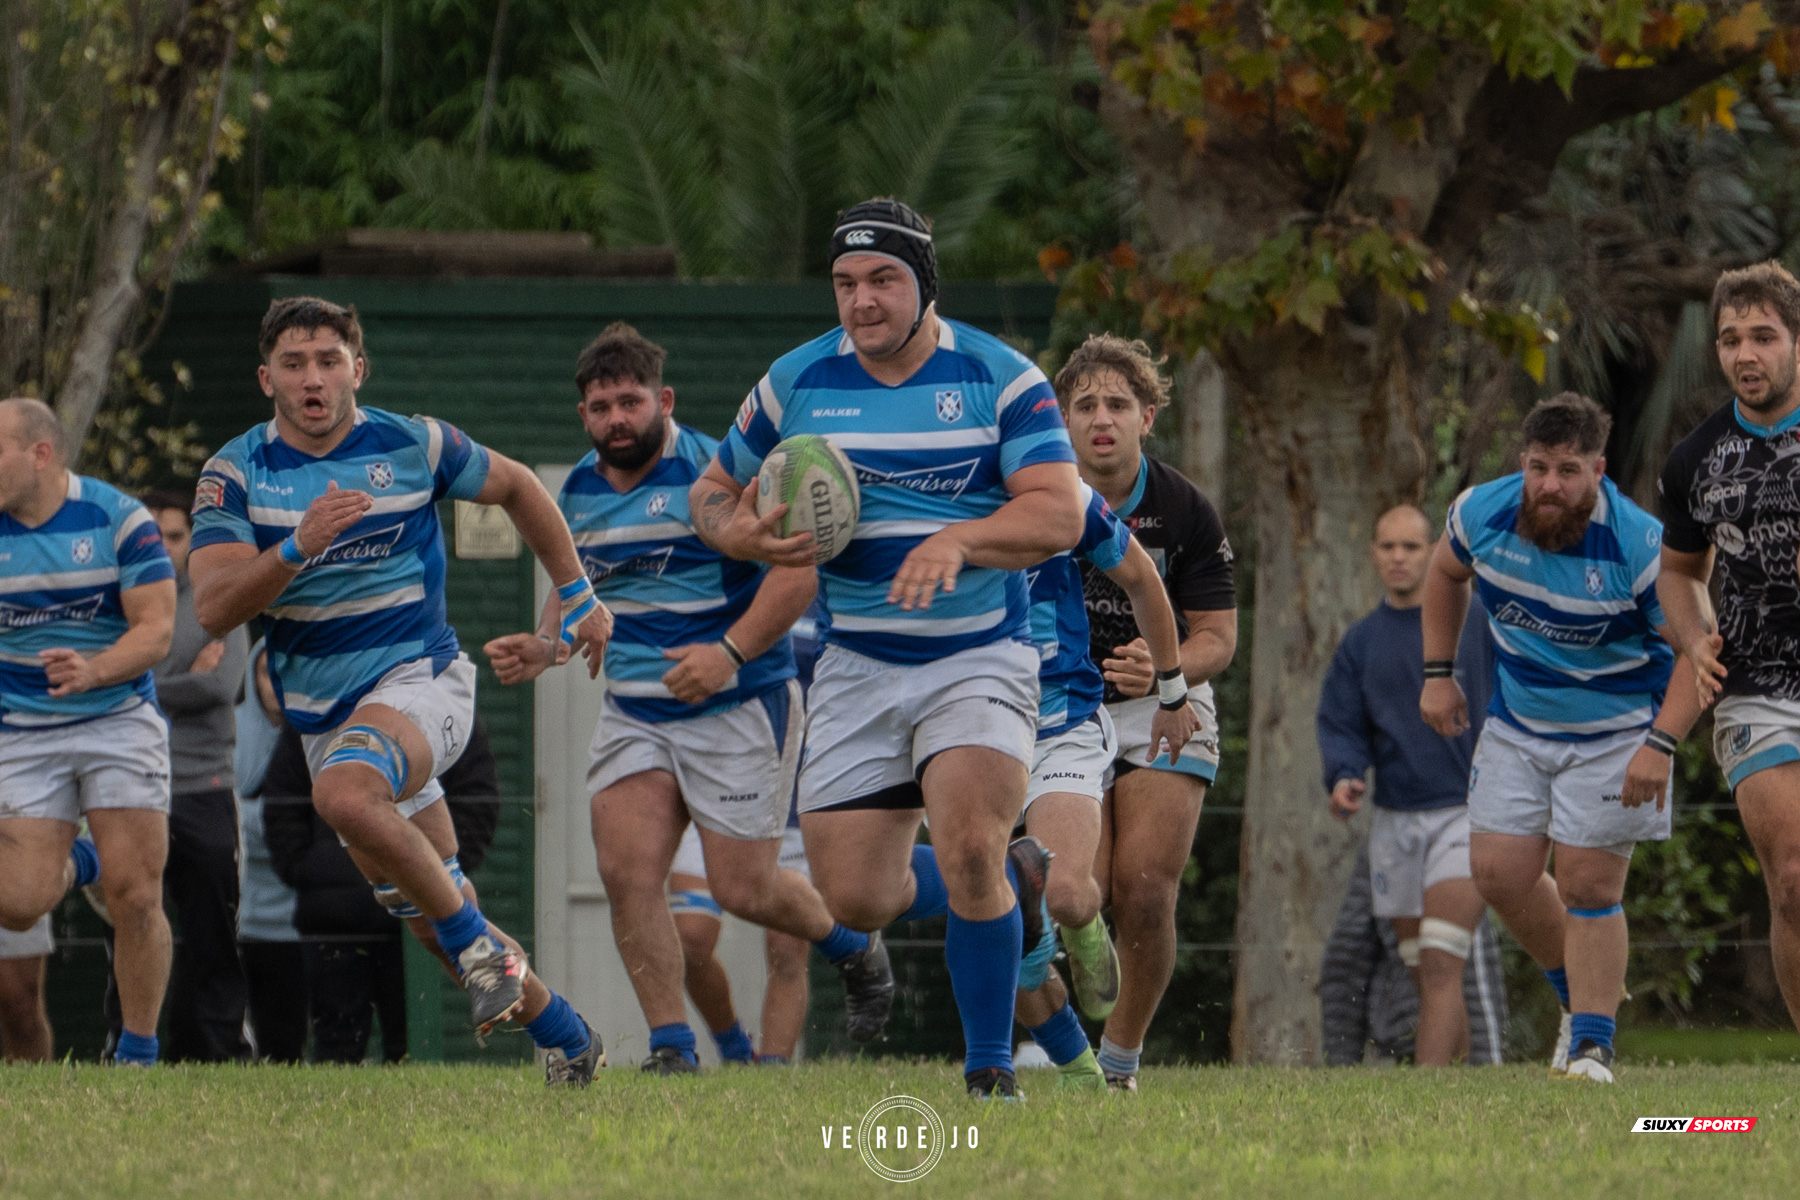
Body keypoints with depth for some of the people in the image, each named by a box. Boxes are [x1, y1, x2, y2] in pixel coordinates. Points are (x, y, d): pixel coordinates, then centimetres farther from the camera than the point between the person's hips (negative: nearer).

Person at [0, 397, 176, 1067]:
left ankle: (138, 1055, 4)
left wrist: (93, 671, -29)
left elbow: (156, 630, -13)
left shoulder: (120, 521, -10)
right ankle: (72, 863, 28)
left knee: (135, 899, -10)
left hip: (118, 718, -2)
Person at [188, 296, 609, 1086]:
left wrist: (573, 593, 15)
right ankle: (565, 1037, 26)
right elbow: (212, 610, -16)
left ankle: (480, 945, -21)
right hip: (323, 714, 4)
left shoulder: (415, 447, -5)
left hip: (420, 675, -4)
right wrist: (298, 546, -31)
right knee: (427, 911, 8)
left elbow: (516, 487, 14)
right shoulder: (234, 474, -5)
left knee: (344, 791, -36)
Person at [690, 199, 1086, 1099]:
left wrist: (958, 539, -34)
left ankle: (990, 1068, -6)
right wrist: (752, 537, -11)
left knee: (969, 852, -24)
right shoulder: (796, 383, 2)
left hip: (980, 660, -4)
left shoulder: (1001, 378, -7)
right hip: (858, 667, 4)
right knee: (853, 898, -1)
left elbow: (1059, 514, -17)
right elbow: (713, 494, 13)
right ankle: (1013, 880, 30)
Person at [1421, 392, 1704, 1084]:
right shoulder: (1482, 513, -12)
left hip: (1616, 731, -5)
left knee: (1588, 885, -8)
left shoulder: (1640, 545, -26)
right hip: (1517, 724, 5)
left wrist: (1661, 743, -27)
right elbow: (1446, 572, 12)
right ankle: (1580, 994, 26)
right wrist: (1438, 675, 11)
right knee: (1499, 872, 1)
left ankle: (1592, 1047, 5)